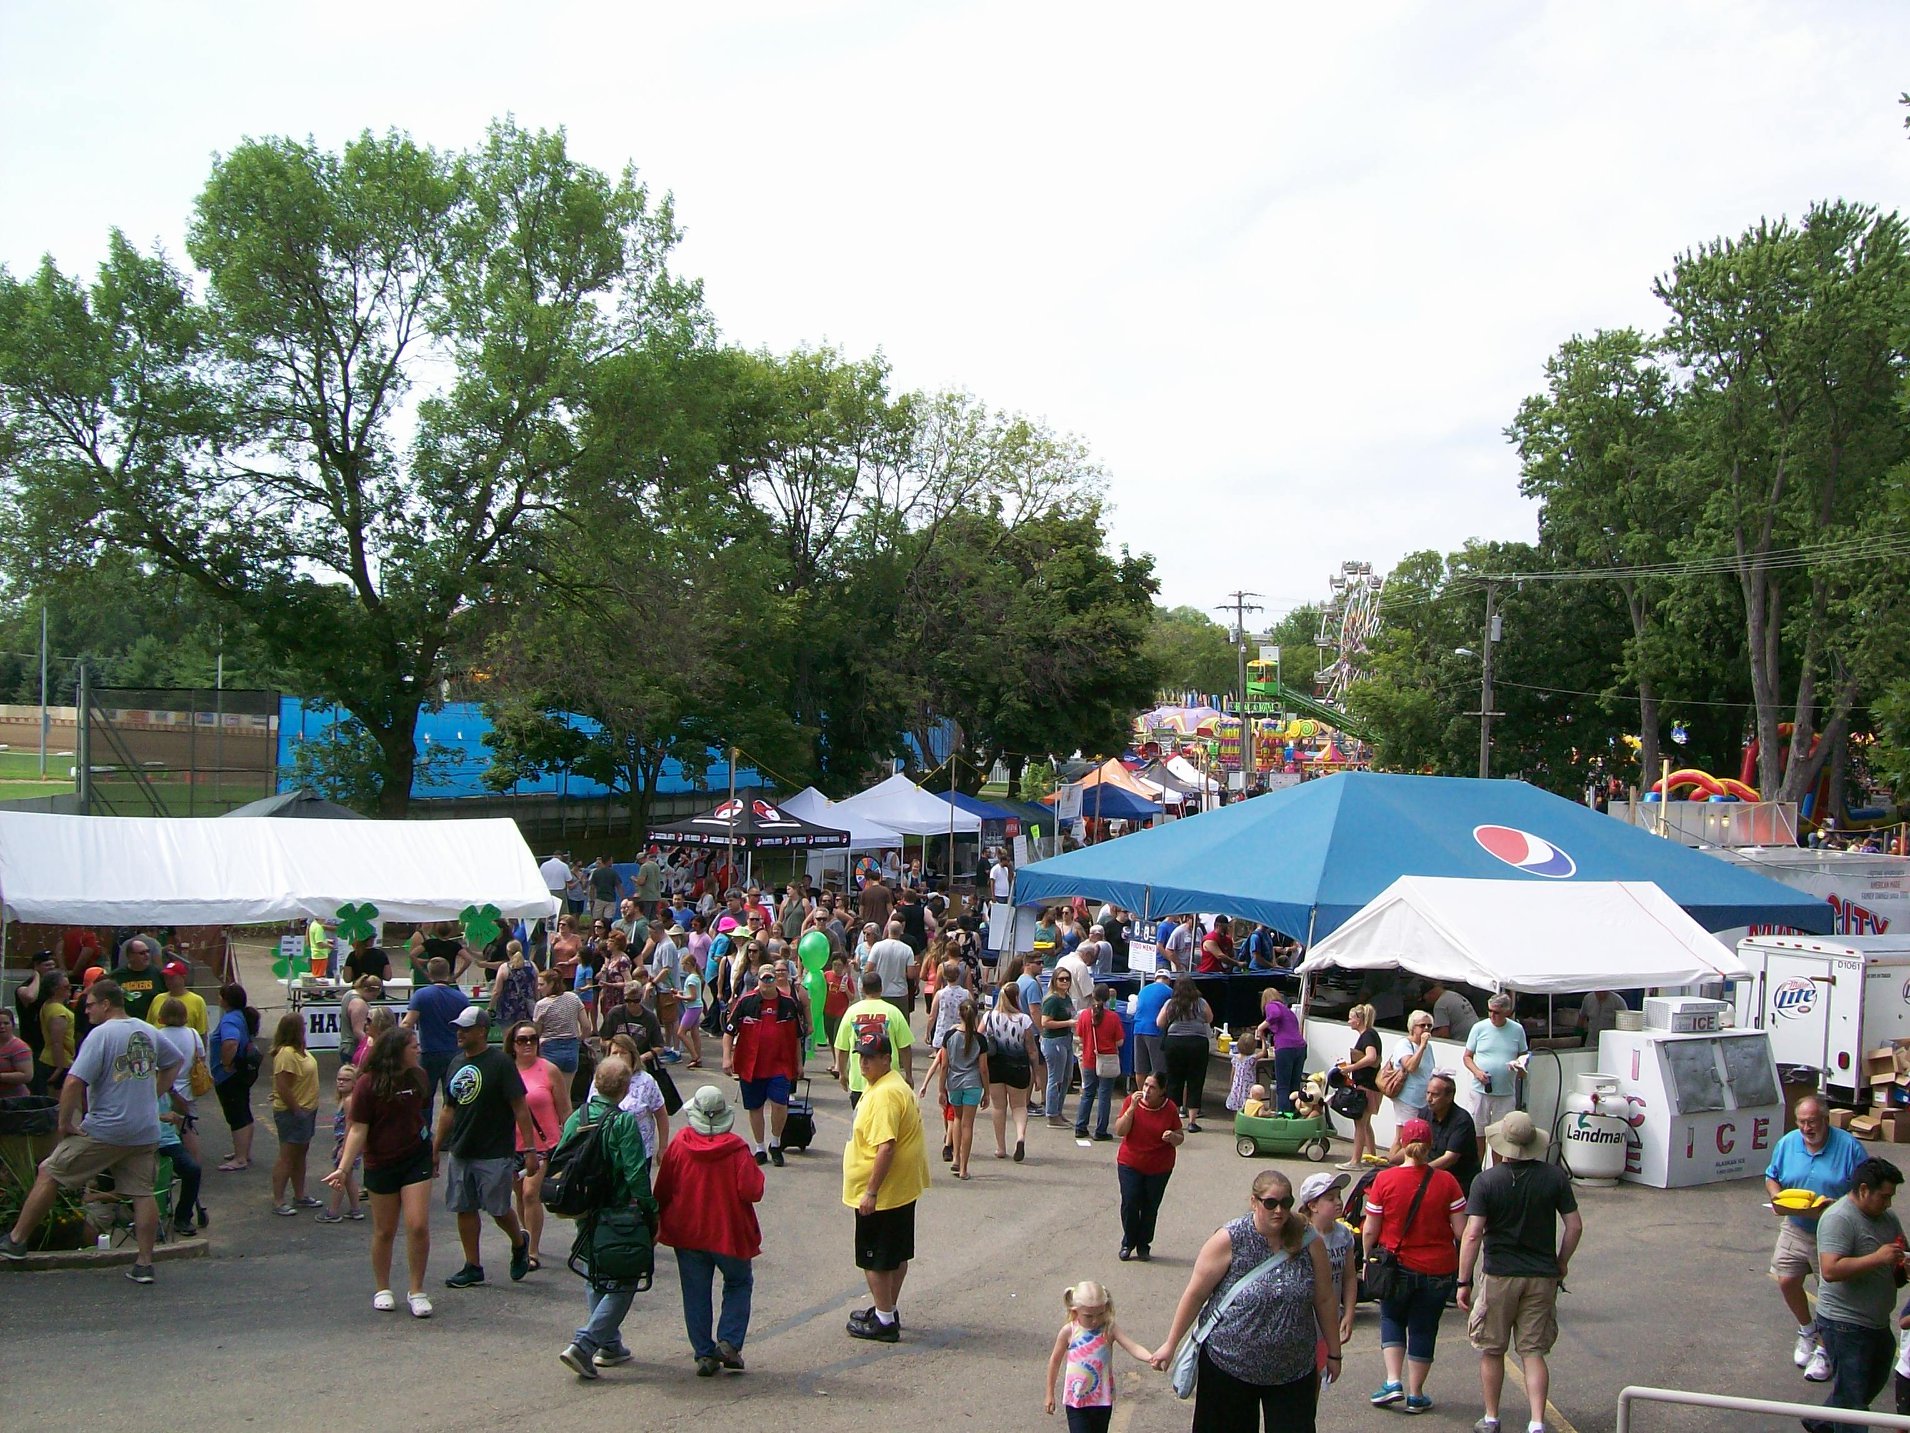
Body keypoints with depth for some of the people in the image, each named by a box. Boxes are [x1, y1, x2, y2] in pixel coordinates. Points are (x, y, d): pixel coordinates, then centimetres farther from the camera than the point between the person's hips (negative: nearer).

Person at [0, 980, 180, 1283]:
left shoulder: (101, 1034, -13)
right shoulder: (150, 1033, 9)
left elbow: (74, 1083, -21)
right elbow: (173, 1065, 25)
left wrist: (65, 1123, -11)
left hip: (103, 1131, -6)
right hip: (145, 1133, 6)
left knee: (49, 1174, 9)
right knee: (142, 1193, 7)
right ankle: (144, 1263, 5)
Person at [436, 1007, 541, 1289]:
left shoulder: (500, 1062, -11)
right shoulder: (456, 1064, 10)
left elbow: (520, 1107, -12)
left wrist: (529, 1149, -16)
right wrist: (436, 1148, 17)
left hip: (494, 1153, -6)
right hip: (460, 1152, 6)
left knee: (498, 1209, 0)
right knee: (464, 1209, 8)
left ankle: (519, 1243, 28)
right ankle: (473, 1267, 18)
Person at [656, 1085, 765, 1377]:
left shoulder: (678, 1145, -7)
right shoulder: (736, 1149, -14)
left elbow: (662, 1191, 0)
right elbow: (751, 1191, -19)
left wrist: (660, 1222, 15)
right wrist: (756, 1173, 1)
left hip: (687, 1233, 2)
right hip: (729, 1232, -2)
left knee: (695, 1293, 11)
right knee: (739, 1283, 17)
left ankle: (704, 1353, 9)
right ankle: (729, 1342, 3)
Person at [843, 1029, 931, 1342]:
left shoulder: (884, 1095, -24)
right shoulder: (893, 1085, 10)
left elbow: (886, 1146, -29)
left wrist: (871, 1191, -26)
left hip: (883, 1194, -10)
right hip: (903, 1189, 10)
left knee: (875, 1259, 1)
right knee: (896, 1255, 19)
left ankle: (884, 1321, 9)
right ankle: (889, 1310, 31)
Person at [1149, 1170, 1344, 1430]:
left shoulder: (1308, 1242, -4)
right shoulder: (1229, 1241, -11)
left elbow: (1325, 1301, 5)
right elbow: (1195, 1294, -5)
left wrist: (1333, 1353, 12)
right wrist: (1171, 1345, -2)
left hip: (1293, 1371, 2)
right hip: (1229, 1366, -1)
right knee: (1230, 1427, 11)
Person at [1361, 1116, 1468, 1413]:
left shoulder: (1384, 1179, -12)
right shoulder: (1446, 1182, -9)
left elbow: (1370, 1229, -8)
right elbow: (1461, 1230, -8)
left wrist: (1367, 1257, 9)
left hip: (1397, 1266, -1)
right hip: (1438, 1270, 1)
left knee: (1391, 1319, 20)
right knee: (1424, 1328, 14)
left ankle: (1393, 1380, 6)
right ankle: (1416, 1394, 19)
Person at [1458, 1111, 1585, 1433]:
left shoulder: (1486, 1181, -11)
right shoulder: (1555, 1177, -4)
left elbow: (1473, 1234, -15)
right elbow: (1574, 1226, -1)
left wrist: (1464, 1281, -9)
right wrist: (1561, 1264, 15)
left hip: (1498, 1276, -2)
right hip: (1542, 1277, 2)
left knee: (1492, 1351, 13)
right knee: (1533, 1352, 7)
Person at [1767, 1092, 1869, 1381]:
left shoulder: (1848, 1146, -15)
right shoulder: (1787, 1144, -2)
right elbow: (1771, 1177, 10)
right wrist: (1776, 1194, -11)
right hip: (1795, 1229, 4)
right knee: (1787, 1281, 4)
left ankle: (1823, 1350, 20)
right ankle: (1807, 1330, 32)